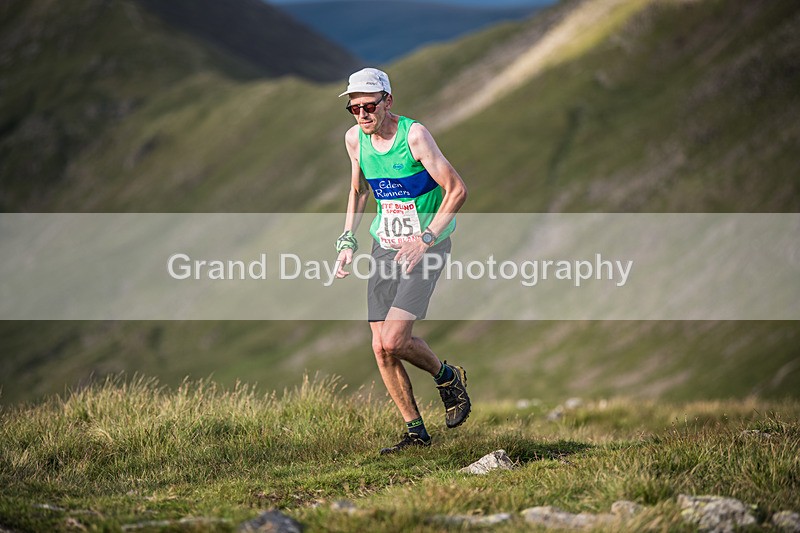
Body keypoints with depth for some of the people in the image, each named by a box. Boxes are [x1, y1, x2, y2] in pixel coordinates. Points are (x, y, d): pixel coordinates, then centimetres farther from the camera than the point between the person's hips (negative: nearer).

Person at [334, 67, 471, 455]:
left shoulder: (414, 135, -17)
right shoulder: (354, 138, 1)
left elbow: (457, 191, -15)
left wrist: (425, 239, -21)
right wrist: (347, 241, 9)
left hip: (426, 248, -6)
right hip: (384, 247, 6)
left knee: (394, 340, -18)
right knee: (380, 348, 0)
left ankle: (447, 378, 12)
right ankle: (415, 432, 16)